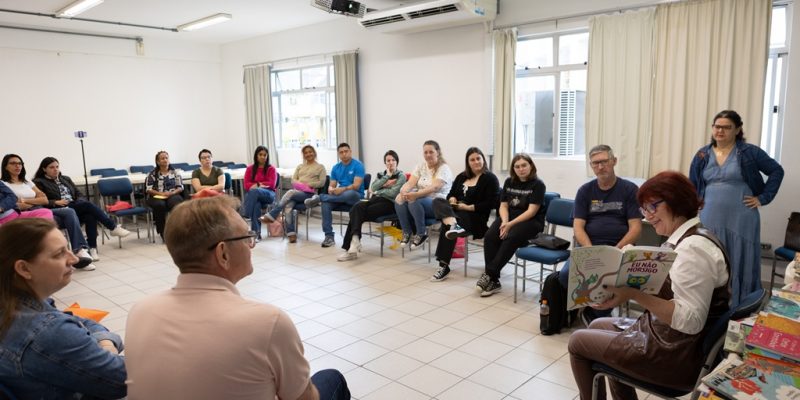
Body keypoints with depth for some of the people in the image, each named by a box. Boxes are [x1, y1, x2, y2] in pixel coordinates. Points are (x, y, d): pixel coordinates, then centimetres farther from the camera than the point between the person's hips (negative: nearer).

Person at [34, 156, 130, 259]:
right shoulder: (39, 182, 7)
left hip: (76, 209, 5)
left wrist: (80, 202, 0)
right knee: (87, 204, -31)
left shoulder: (66, 179, 25)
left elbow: (79, 194, 21)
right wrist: (55, 202, -17)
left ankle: (92, 248, -35)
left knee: (90, 216, -32)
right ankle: (113, 227, -29)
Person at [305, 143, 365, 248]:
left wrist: (342, 189, -31)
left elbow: (356, 186, -17)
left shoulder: (358, 165, -7)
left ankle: (319, 197, -25)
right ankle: (329, 236, -27)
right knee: (326, 204, -28)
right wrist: (331, 190, -18)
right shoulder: (336, 167, 10)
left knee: (349, 193, -41)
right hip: (339, 196, 4)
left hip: (355, 196, -4)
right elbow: (331, 185, 6)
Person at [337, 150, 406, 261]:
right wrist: (387, 176, 2)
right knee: (357, 207, -31)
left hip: (389, 203, -5)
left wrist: (378, 191, 1)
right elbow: (373, 188, 4)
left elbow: (393, 193, -8)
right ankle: (354, 239, -42)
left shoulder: (401, 176, 9)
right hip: (376, 200, 5)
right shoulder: (381, 174, 24)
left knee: (358, 213, -28)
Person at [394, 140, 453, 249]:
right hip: (420, 199, 6)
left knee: (414, 202, -35)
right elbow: (410, 183, -3)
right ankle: (407, 232, -9)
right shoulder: (420, 166, 10)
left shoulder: (444, 168, -7)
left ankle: (421, 233, -15)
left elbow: (434, 187, -23)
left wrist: (416, 194, -38)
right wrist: (403, 191, -28)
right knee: (399, 200, -23)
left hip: (437, 204, -5)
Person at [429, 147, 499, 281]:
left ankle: (444, 266, -26)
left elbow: (490, 204, -10)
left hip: (475, 216, -6)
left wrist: (468, 207, -15)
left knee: (446, 226, -32)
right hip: (455, 211, 7)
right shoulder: (461, 177, 19)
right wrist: (452, 200, -4)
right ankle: (453, 225, -52)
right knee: (438, 201, -23)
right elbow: (451, 194, 22)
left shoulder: (490, 178, -1)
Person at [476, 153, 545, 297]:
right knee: (490, 236, -25)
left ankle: (489, 274, -26)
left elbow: (532, 211, -14)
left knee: (511, 238, -35)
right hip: (509, 218, 5)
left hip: (531, 221, -5)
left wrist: (511, 224, -23)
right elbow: (503, 206, 9)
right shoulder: (509, 182, 11)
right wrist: (504, 221, -12)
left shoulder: (537, 184, -6)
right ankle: (493, 281, -25)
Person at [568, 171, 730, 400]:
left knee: (578, 341, 3)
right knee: (598, 326, 25)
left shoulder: (694, 247, -25)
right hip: (665, 337, 10)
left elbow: (690, 320, -30)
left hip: (675, 355, -10)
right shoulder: (686, 238, 7)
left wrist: (634, 294, -35)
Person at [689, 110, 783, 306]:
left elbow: (777, 171, 4)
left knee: (739, 265, 2)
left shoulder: (750, 152, -1)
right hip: (709, 220, 3)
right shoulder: (702, 155, 8)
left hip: (741, 220, -3)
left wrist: (763, 197, -3)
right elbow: (692, 187, 14)